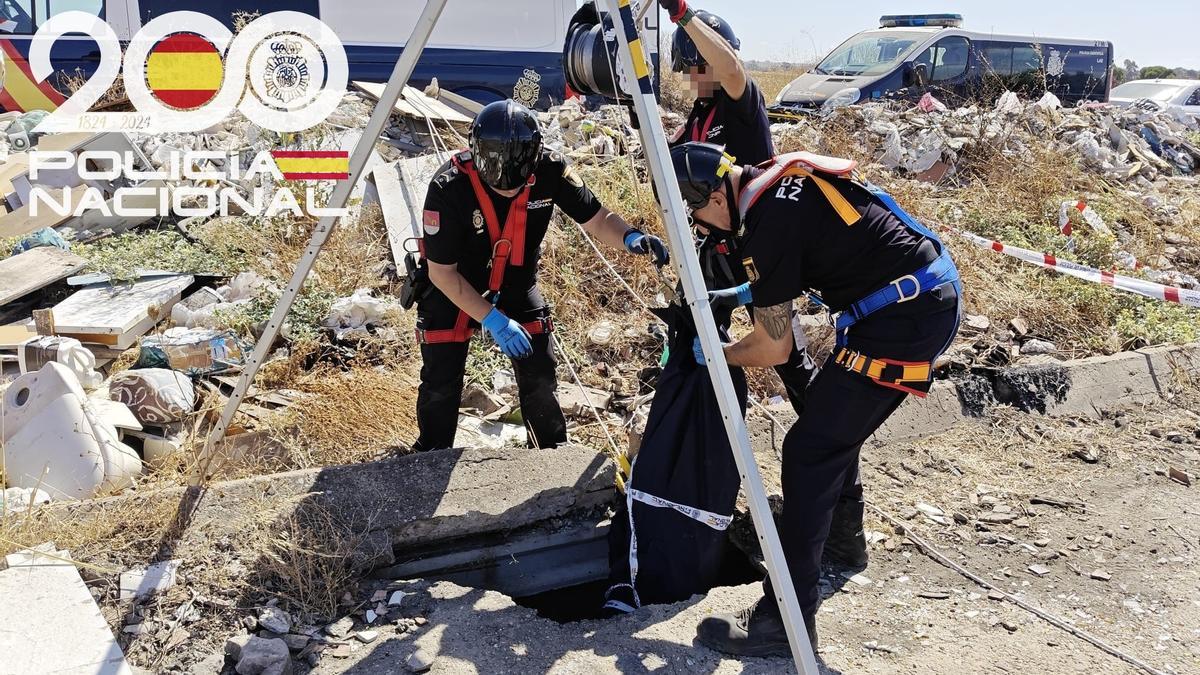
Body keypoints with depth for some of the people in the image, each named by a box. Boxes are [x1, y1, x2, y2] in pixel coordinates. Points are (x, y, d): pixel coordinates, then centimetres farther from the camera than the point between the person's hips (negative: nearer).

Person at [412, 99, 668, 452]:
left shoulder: (550, 170, -26)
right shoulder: (449, 188, -33)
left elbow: (596, 220, -13)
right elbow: (442, 272, -23)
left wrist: (630, 237, -36)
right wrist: (492, 319, -28)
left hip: (517, 285, 2)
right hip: (453, 290, -2)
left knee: (540, 377, 3)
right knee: (441, 384, 3)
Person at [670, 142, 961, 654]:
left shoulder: (765, 224, -19)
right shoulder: (782, 174, 8)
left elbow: (773, 350, -10)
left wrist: (715, 353, 9)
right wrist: (742, 292, 27)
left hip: (903, 320, -10)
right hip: (935, 297, 10)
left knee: (810, 452, -8)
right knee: (837, 432, 23)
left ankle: (786, 621, -4)